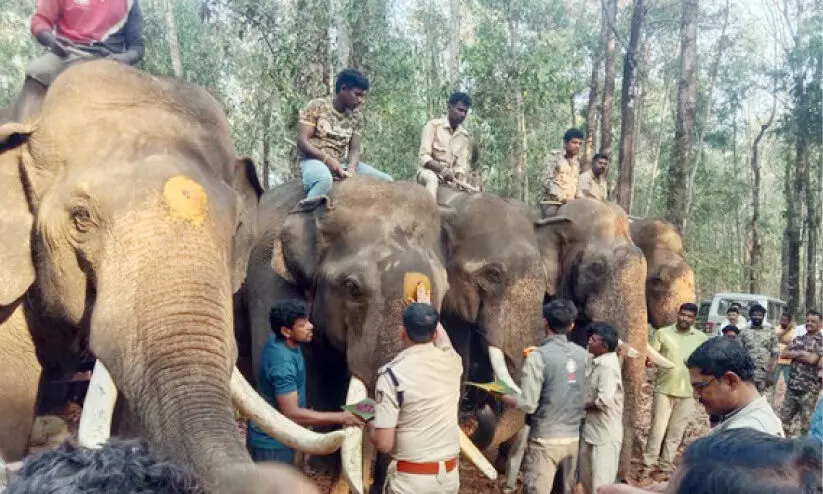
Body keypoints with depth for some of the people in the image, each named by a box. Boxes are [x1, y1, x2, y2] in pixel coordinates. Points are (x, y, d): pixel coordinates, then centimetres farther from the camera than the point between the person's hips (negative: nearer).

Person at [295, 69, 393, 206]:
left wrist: (351, 168, -19)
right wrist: (327, 159, -22)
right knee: (324, 179, -43)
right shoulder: (316, 106, -4)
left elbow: (354, 149, 4)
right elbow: (302, 141, -10)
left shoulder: (356, 116, 8)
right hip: (314, 160, -5)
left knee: (386, 181, -10)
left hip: (342, 163, 5)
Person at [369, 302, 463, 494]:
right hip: (450, 475, 5)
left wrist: (371, 427, 4)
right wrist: (428, 311, 39)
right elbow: (442, 338, 23)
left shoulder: (392, 374, -17)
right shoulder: (451, 362, -4)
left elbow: (383, 443, -18)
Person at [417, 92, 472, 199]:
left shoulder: (464, 135, 8)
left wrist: (459, 178, -18)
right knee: (432, 179, -38)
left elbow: (462, 164, 4)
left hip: (450, 178, 5)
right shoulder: (433, 125, -5)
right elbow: (424, 157, -13)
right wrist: (442, 169, -29)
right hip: (429, 172, -5)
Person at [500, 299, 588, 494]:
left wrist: (500, 395, -1)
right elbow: (588, 398, 9)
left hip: (546, 440, -6)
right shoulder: (583, 354, 3)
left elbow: (528, 404, -17)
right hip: (574, 438, 6)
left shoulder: (539, 356, -15)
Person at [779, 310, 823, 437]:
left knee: (806, 420, 7)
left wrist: (795, 354, -5)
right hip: (792, 385, 5)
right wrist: (801, 353, -11)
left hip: (809, 387, -5)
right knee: (785, 416, 11)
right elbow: (784, 353, 2)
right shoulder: (799, 339, 10)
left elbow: (812, 359, -19)